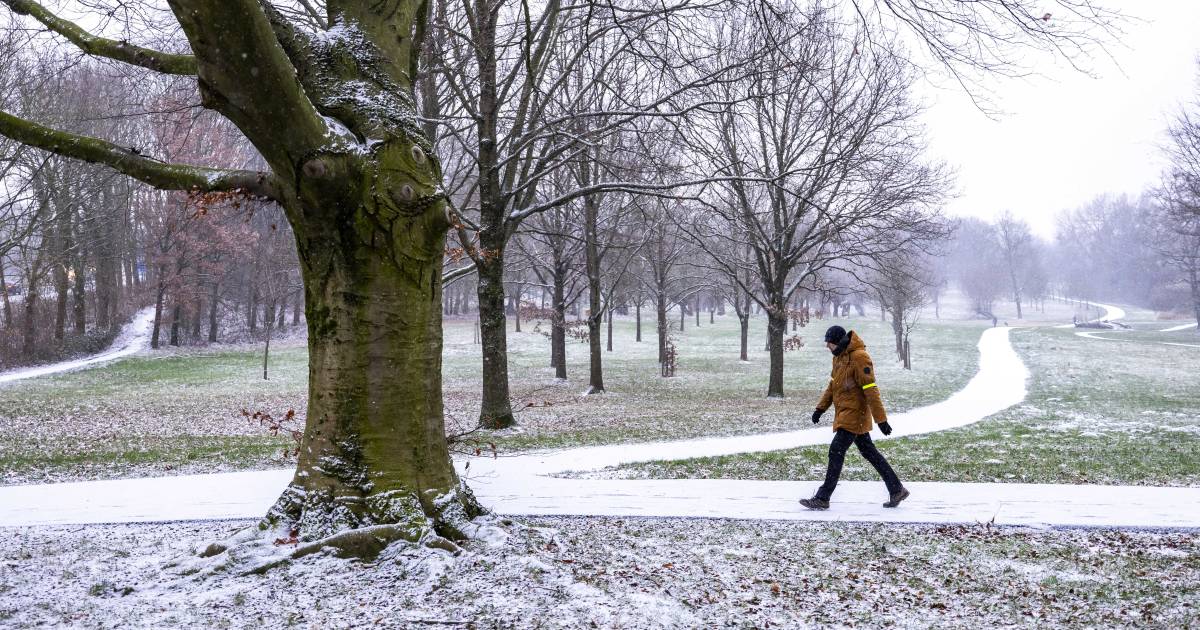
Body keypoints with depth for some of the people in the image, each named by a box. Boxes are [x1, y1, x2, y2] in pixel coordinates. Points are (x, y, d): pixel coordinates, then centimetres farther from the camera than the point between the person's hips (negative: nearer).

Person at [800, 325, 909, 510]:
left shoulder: (859, 357, -18)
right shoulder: (839, 357, 11)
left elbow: (870, 390, -21)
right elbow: (833, 385, 21)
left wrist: (881, 419, -21)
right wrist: (820, 408, 16)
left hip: (854, 414, -10)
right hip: (844, 414, 10)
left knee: (836, 453, -8)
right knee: (869, 452, 14)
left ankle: (822, 498, -3)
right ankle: (897, 490, 22)